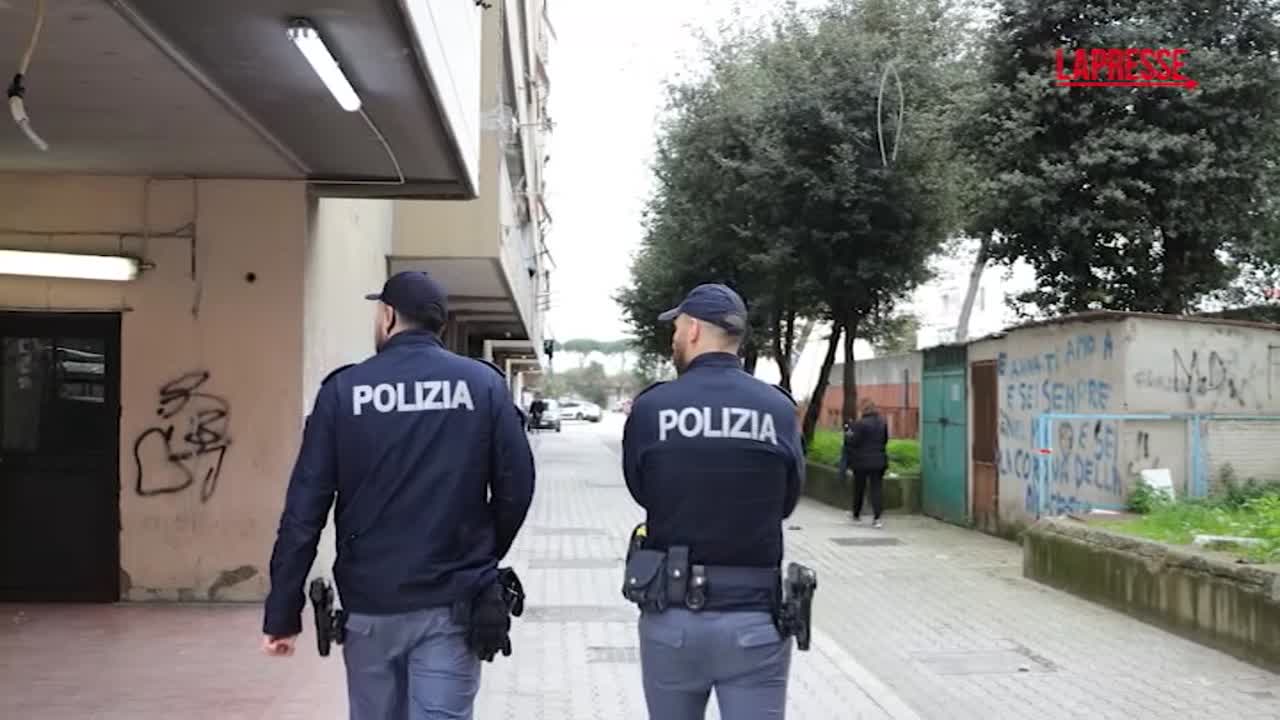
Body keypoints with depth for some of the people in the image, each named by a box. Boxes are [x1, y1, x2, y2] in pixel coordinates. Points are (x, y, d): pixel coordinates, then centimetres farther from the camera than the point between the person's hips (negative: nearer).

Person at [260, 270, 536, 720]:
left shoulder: (344, 390, -3)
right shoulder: (484, 384, -3)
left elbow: (305, 508, -5)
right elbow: (516, 488, -4)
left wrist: (282, 613, 1)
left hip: (369, 604, 1)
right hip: (453, 604, -1)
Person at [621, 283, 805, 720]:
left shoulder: (650, 408, -8)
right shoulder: (780, 410, -6)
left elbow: (642, 494, 4)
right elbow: (786, 502, 4)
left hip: (671, 616, 0)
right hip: (755, 620, 0)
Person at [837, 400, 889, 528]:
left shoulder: (860, 424, -16)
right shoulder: (883, 423, 2)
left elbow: (853, 441, -15)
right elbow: (885, 440, 11)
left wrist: (848, 433, 2)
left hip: (861, 461, -3)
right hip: (878, 461, 3)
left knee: (859, 489, 12)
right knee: (877, 488, 1)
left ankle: (856, 515, 26)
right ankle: (876, 518, -10)